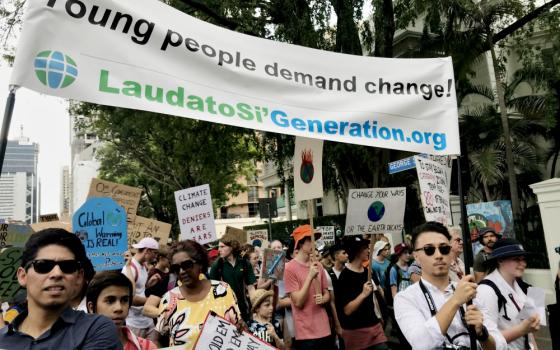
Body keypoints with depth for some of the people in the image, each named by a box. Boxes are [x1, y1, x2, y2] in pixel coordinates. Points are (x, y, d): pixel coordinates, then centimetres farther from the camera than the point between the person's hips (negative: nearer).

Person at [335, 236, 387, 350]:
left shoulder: (369, 271, 6)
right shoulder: (345, 276, -14)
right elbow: (347, 310, -19)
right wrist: (363, 294, -27)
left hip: (375, 325, 6)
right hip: (356, 330, -6)